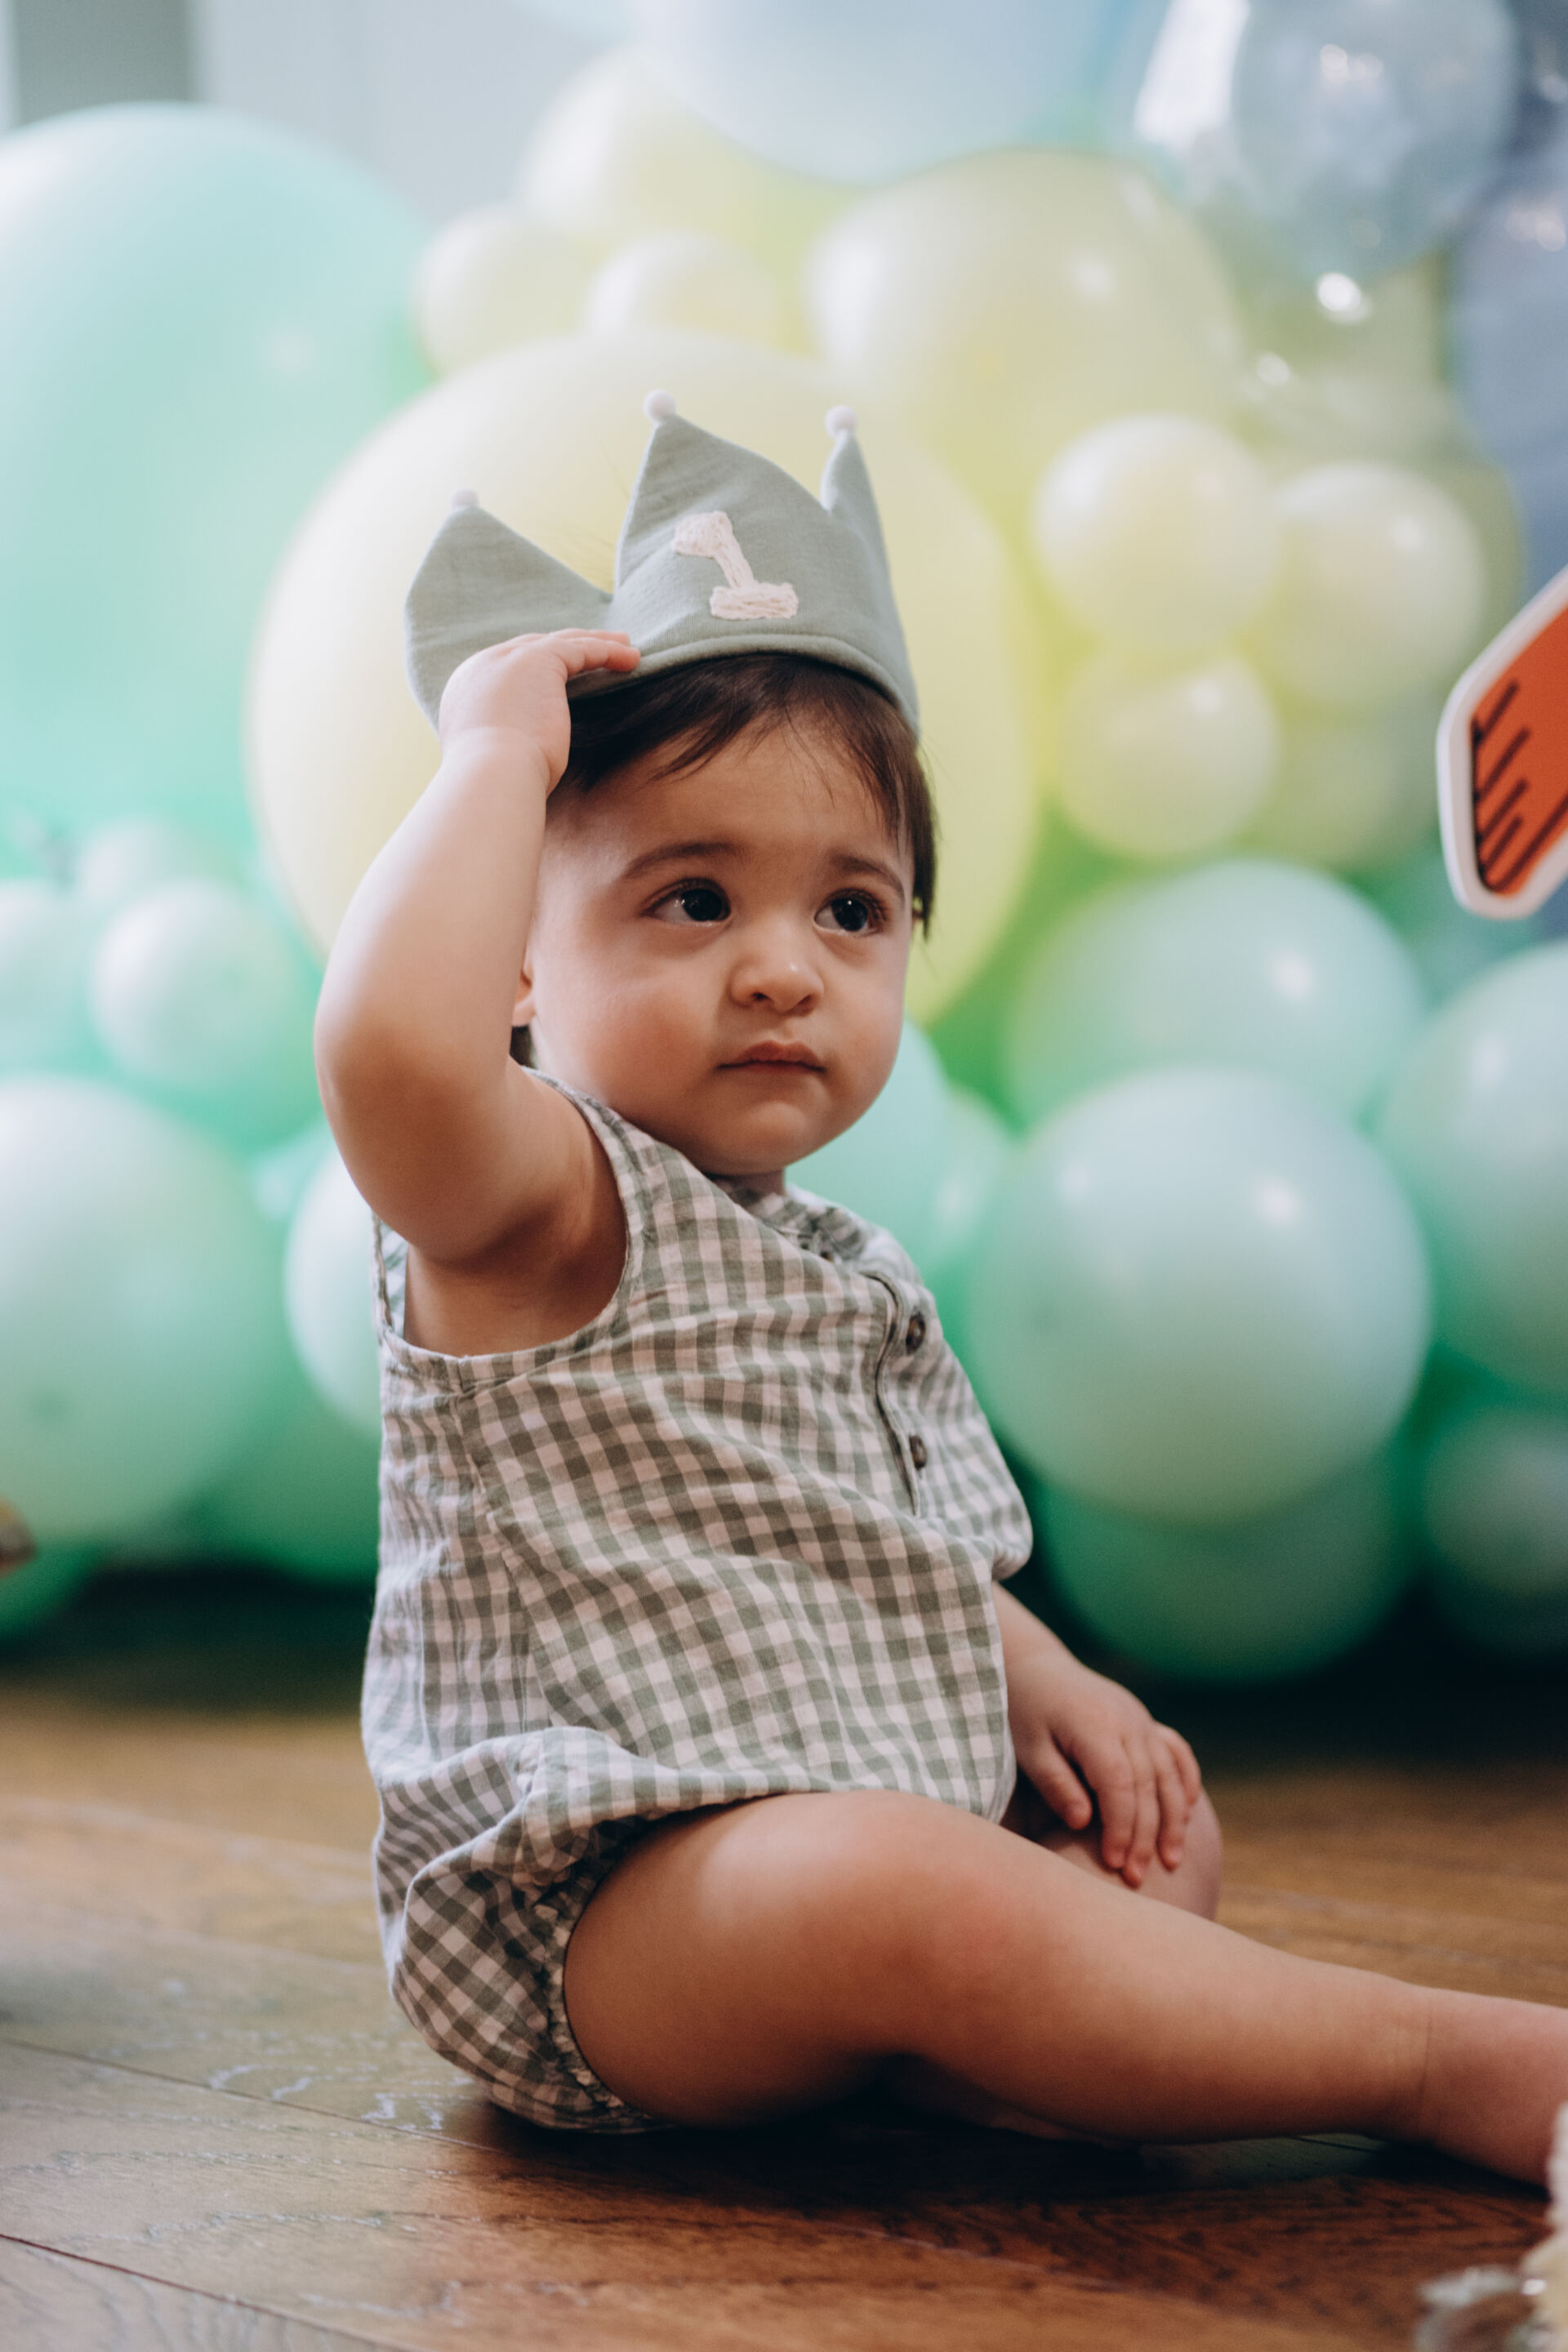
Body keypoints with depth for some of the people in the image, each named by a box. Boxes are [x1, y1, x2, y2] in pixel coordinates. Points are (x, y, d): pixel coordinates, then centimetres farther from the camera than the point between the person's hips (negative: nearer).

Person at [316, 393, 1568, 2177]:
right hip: (583, 1910, -10)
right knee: (888, 1886, -35)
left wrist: (1039, 1684, 6)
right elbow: (390, 1040, -38)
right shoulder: (536, 1207, -13)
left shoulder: (847, 1273, 14)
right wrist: (502, 747, -25)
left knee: (1157, 1836, 14)